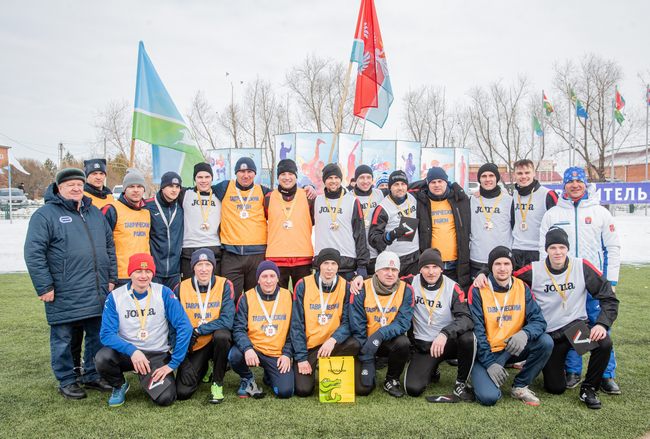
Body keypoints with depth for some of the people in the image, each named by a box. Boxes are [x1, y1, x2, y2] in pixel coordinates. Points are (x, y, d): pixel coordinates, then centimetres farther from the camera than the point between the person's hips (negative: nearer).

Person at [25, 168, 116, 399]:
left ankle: (93, 375, 29)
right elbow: (33, 254, -10)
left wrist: (111, 278, 12)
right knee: (63, 338, 7)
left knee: (98, 336, 13)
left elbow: (109, 246, 18)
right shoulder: (45, 215, -5)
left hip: (97, 293, 6)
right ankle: (66, 381, 22)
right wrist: (45, 287, -13)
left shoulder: (95, 213, 14)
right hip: (64, 295, -5)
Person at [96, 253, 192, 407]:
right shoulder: (115, 296, -7)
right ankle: (119, 386, 5)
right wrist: (132, 351, -27)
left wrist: (173, 363, -15)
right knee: (103, 358, -30)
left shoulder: (164, 293, -10)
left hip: (157, 355, -1)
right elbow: (106, 334, -11)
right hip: (126, 352, 1)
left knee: (165, 398, -21)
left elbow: (184, 327, -12)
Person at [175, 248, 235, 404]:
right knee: (182, 392, -11)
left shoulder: (224, 285, -11)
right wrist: (182, 361, -9)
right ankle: (202, 368, 24)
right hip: (192, 347, 2)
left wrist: (197, 331, -22)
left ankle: (217, 383, -11)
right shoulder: (181, 288, -6)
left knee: (222, 335, -36)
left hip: (217, 340, -2)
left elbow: (227, 321, -20)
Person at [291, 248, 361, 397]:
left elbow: (347, 321, -7)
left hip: (332, 343, 2)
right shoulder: (303, 285, -9)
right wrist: (301, 357, -12)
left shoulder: (345, 287, -5)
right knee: (303, 389, -16)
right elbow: (297, 324, -8)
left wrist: (333, 339, -27)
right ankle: (308, 368, 19)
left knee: (354, 344, -28)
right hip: (307, 345, -2)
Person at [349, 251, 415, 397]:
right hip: (366, 342, -1)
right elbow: (357, 328, -12)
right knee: (362, 388, -16)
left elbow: (403, 323, -16)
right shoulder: (362, 290, -14)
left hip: (390, 341, 2)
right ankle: (370, 368, 20)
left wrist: (380, 334, -34)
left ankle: (392, 380, -4)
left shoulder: (406, 290, -10)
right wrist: (367, 361, -15)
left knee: (403, 342, -32)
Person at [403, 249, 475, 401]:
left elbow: (466, 318, -22)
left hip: (448, 343, -1)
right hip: (422, 345, 1)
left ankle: (461, 383, -7)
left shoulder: (452, 288, -11)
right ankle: (431, 369, 19)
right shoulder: (412, 283, -6)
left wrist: (445, 334, -39)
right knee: (413, 389, -18)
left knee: (468, 338, -34)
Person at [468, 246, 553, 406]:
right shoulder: (478, 290, -10)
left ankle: (520, 386, -1)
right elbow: (476, 329, -12)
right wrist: (489, 362, -19)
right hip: (487, 352, -4)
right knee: (488, 397, -24)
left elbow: (538, 320, -7)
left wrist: (525, 334, -30)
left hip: (514, 348, 4)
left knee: (546, 342, -21)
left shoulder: (522, 288, 0)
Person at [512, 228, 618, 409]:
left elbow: (608, 297, -5)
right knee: (556, 388, -3)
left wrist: (602, 324, -19)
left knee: (604, 343, -32)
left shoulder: (582, 267, -8)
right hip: (549, 335, -1)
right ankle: (551, 364, 34)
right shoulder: (533, 271, -10)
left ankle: (588, 388, -5)